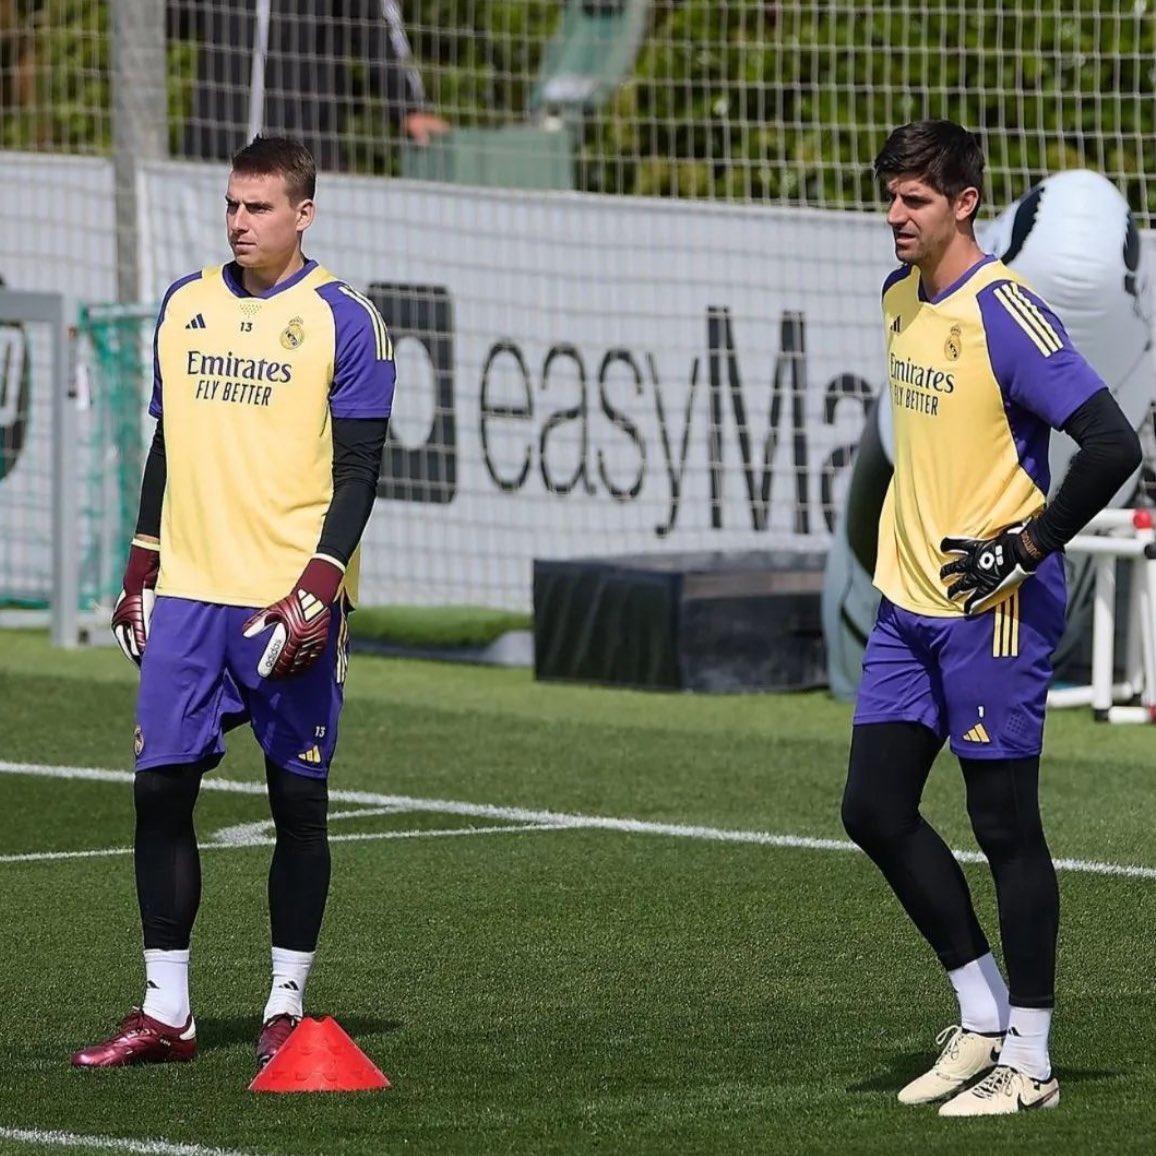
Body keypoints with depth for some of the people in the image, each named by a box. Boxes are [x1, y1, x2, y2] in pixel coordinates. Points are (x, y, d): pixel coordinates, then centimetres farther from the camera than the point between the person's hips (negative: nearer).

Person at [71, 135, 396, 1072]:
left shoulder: (342, 320, -3)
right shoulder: (185, 306, 13)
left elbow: (358, 469, -6)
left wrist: (319, 586, -16)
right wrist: (140, 570, 13)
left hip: (289, 599, -4)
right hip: (188, 591, 5)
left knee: (298, 798, 0)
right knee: (161, 784, -1)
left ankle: (287, 1006, 9)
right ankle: (165, 1011, 4)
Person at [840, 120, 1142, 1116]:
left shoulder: (1004, 311, -16)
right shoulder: (899, 297, 10)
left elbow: (1113, 445, -22)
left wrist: (1026, 547, -18)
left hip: (996, 607, -9)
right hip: (910, 600, 9)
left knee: (1005, 825, -2)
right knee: (875, 809, 6)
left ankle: (1029, 1062, 6)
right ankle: (984, 1015, 19)